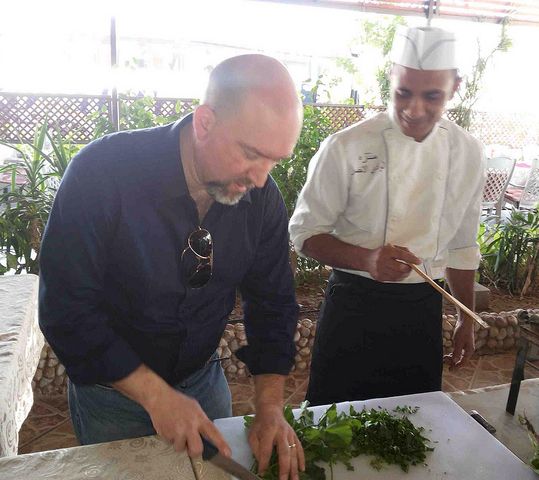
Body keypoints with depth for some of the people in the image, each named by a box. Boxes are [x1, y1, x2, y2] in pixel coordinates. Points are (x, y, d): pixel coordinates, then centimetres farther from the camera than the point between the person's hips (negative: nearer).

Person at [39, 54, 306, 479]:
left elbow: (272, 304, -7)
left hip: (203, 378, 4)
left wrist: (271, 407, -16)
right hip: (112, 387, -3)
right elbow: (67, 312, -25)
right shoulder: (103, 172, -28)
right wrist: (156, 395, -27)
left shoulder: (262, 196, -14)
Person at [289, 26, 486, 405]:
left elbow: (462, 244, 11)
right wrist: (366, 260, -26)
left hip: (424, 309, 4)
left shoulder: (468, 153, 0)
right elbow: (306, 233, -9)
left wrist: (467, 321, 16)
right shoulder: (347, 147, -14)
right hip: (354, 305, -3)